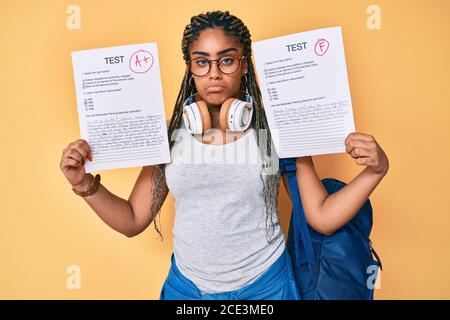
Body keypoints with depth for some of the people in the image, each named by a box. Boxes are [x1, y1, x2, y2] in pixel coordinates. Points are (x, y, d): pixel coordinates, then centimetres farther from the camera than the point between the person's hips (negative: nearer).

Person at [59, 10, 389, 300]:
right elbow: (132, 221, 1)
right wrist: (85, 184, -14)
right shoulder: (169, 135, -5)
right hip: (186, 285, 2)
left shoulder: (276, 130, -10)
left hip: (265, 285, -1)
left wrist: (375, 171, -20)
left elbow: (322, 218, -7)